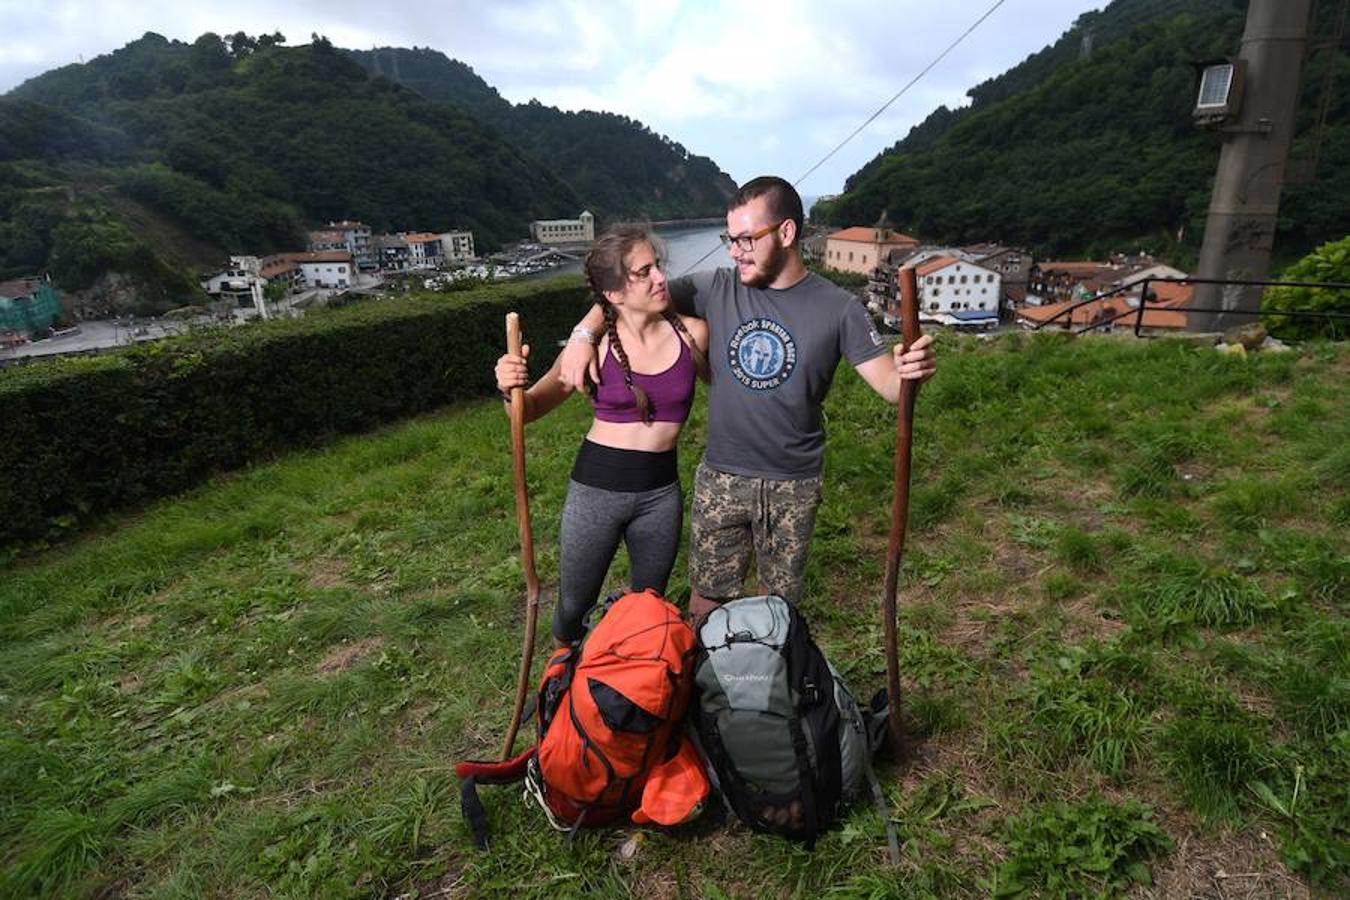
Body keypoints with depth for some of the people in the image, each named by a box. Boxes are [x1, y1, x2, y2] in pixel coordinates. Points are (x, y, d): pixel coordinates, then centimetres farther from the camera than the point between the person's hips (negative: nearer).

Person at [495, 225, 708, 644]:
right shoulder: (594, 344, -11)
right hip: (596, 485, -1)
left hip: (661, 490, 2)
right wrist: (511, 388, -25)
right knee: (573, 607, 16)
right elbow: (530, 409, -5)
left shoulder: (691, 333, -6)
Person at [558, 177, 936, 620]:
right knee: (706, 602, 15)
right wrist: (584, 333, -19)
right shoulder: (716, 289, -5)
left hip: (794, 487, -1)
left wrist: (912, 370, -33)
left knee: (780, 608, 18)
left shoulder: (837, 308, -8)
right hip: (720, 479, 1)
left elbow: (888, 381, -10)